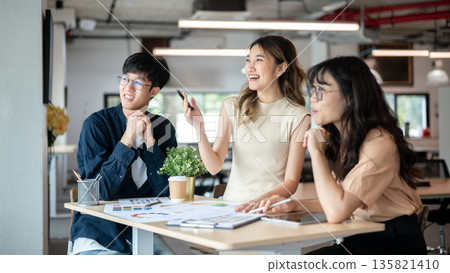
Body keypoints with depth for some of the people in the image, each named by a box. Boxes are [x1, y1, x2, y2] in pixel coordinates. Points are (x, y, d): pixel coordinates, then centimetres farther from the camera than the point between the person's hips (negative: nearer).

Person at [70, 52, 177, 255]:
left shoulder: (163, 128, 4)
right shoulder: (96, 124, -8)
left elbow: (167, 191, -4)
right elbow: (99, 191, -15)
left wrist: (150, 141, -13)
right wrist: (127, 139, -21)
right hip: (98, 238, -2)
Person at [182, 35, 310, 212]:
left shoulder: (298, 116, -2)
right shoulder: (232, 107, 7)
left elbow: (291, 181, -3)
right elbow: (214, 167, 1)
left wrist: (262, 200, -21)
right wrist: (199, 129, -13)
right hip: (232, 203, 3)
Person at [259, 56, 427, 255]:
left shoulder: (379, 143, -22)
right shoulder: (337, 139, 8)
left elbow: (336, 212, -31)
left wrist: (316, 151, -20)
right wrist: (295, 206, 0)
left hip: (396, 245, -7)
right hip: (362, 239, 8)